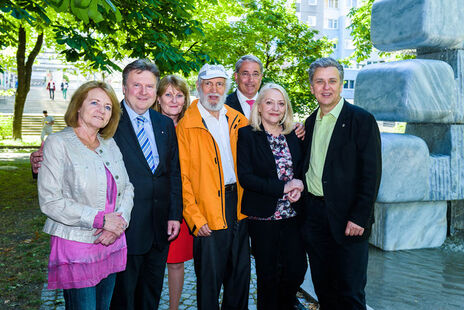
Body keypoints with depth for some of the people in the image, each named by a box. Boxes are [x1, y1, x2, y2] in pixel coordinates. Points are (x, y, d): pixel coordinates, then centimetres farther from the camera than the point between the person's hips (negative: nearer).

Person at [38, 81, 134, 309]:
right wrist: (101, 219, -17)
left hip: (112, 245, 6)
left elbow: (127, 188, 10)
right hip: (76, 247, -5)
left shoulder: (110, 144, 10)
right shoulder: (58, 143, -7)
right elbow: (49, 202, -14)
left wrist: (120, 221, -9)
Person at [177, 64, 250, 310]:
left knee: (240, 273, 16)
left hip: (239, 206, 5)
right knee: (209, 278, 5)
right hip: (208, 214, -5)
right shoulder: (186, 126, -6)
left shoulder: (239, 121, 8)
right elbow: (182, 176, -8)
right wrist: (195, 217, -13)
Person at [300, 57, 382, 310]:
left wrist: (359, 218, -17)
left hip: (346, 218, -5)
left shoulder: (362, 120, -7)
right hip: (313, 215, 6)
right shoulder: (310, 122, 12)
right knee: (323, 288, 15)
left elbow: (371, 173, -11)